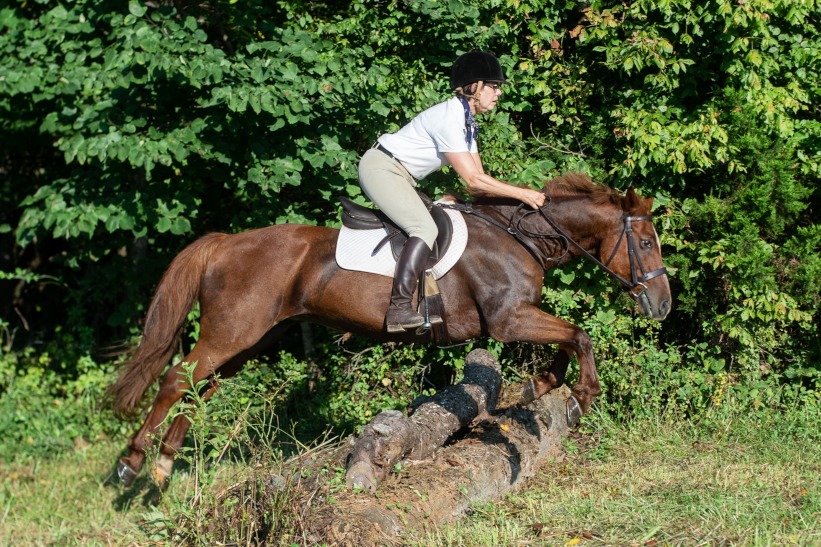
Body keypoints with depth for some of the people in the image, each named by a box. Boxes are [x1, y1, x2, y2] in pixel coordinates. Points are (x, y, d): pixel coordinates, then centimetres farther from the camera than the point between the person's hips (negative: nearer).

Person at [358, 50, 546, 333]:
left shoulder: (468, 121, 8)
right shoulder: (448, 118, -23)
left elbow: (479, 182, 8)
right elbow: (473, 182, -23)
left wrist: (526, 192, -2)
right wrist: (522, 194, -19)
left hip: (401, 177, 11)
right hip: (380, 168, -11)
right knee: (425, 228, -25)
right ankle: (399, 309, -32)